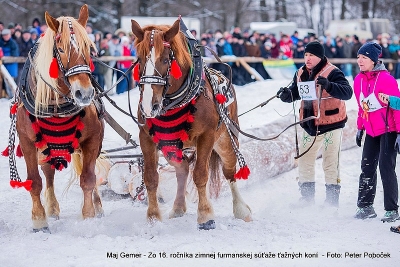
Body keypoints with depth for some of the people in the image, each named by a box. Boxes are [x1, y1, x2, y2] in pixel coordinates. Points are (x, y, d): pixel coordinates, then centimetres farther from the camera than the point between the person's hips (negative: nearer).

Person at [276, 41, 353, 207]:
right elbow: (294, 93, 13)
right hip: (309, 126, 7)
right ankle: (306, 197, 25)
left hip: (331, 125, -7)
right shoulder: (301, 74, 5)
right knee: (304, 161, 12)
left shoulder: (332, 73, -15)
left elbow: (347, 92, -27)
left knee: (330, 164, -2)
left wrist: (328, 86, -43)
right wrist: (286, 94, -11)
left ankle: (332, 199, 7)